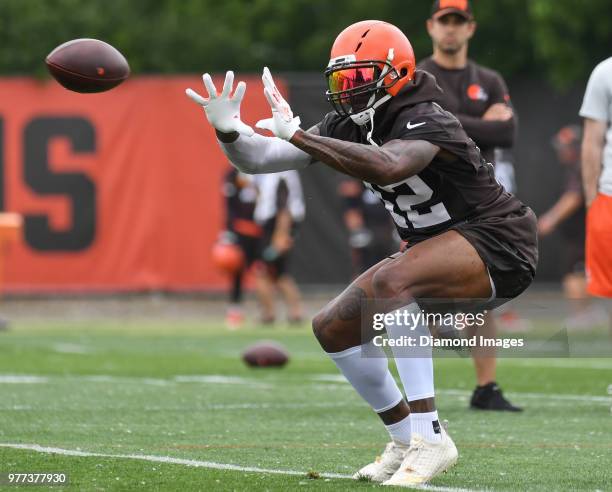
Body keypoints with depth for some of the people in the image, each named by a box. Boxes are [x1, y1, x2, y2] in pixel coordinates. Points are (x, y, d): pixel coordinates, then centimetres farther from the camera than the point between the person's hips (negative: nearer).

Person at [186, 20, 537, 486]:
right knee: (334, 328, 4)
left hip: (497, 243, -9)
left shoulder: (425, 122, -23)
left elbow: (387, 167, -46)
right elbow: (259, 160, 0)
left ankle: (430, 436, -32)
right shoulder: (349, 127, 2)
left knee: (390, 281, -34)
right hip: (437, 249, 9)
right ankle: (406, 440, 17)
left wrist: (298, 136, -43)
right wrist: (228, 131, -22)